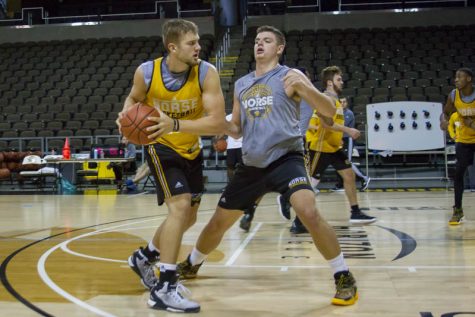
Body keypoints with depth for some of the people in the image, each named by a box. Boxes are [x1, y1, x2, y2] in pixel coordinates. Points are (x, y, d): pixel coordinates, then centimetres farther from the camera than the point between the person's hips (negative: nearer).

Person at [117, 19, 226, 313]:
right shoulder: (146, 72, -19)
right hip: (162, 148, -4)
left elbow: (218, 123, -30)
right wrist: (127, 115, -19)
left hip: (192, 150, 4)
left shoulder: (206, 73, -23)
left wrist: (175, 125, -42)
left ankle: (144, 257, 39)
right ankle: (164, 289, -17)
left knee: (188, 217, 14)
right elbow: (134, 98, 4)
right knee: (180, 206, -22)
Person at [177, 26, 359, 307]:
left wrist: (304, 86, -29)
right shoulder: (241, 84, 13)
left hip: (286, 157, -5)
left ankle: (344, 278, -12)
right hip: (252, 165, 5)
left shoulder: (290, 76, -3)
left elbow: (330, 111, -12)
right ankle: (190, 265, 40)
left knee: (309, 212, -29)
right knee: (219, 222, 13)